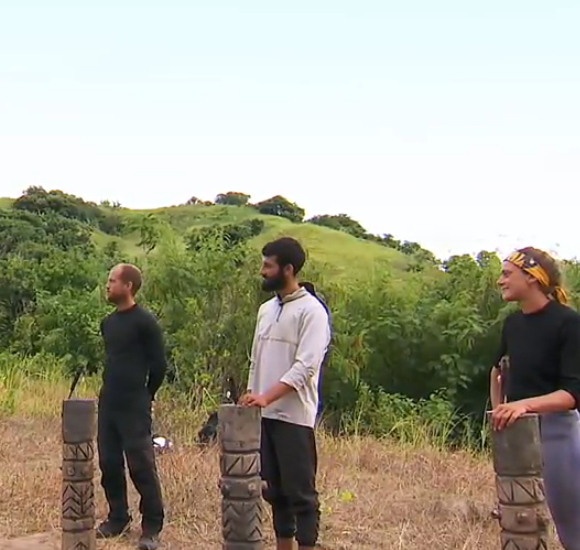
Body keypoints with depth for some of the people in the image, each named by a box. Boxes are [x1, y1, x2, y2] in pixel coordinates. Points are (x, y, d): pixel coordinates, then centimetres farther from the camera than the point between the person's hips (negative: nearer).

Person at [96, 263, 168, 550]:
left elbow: (158, 364, -8)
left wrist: (144, 396, 3)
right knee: (109, 463, 11)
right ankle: (118, 518, 25)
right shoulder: (107, 322, 10)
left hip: (133, 407, -7)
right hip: (107, 403, 7)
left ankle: (152, 527, 3)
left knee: (141, 466, -5)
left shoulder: (144, 321, -11)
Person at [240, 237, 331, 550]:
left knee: (301, 491, -2)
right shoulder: (266, 309, 14)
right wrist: (249, 396, 11)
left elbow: (305, 367, -19)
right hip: (264, 415, 8)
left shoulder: (311, 311, -10)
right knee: (275, 490, 14)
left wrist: (266, 397, -27)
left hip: (294, 417, -8)